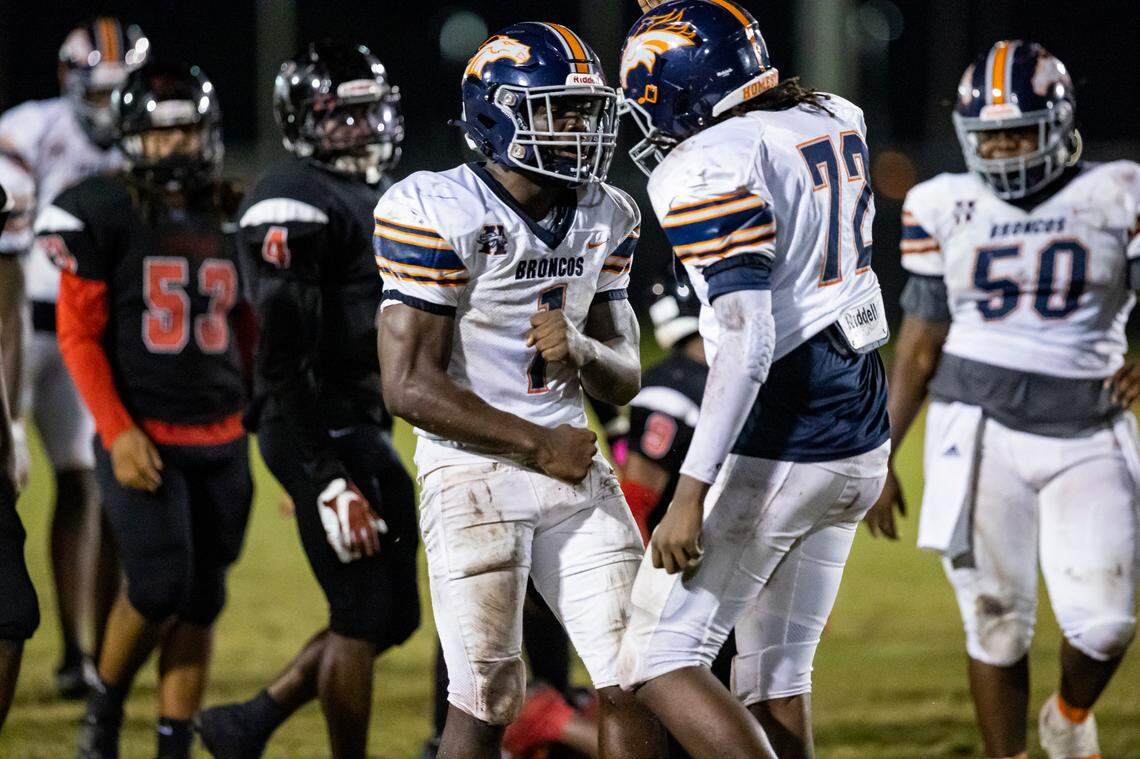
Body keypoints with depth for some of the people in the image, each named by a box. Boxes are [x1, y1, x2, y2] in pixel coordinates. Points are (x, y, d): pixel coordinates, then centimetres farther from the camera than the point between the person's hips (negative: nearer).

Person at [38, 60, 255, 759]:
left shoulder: (235, 222, 9)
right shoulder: (104, 216, -6)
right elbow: (79, 336, -7)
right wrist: (117, 432, -14)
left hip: (220, 441, 5)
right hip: (142, 437, -5)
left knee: (200, 603, 4)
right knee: (159, 588, -15)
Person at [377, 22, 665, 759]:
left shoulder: (604, 218, 8)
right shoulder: (438, 214, -13)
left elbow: (626, 378, 12)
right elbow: (409, 385, -15)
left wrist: (579, 350, -12)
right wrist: (537, 445, -14)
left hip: (574, 473, 6)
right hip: (474, 472, -6)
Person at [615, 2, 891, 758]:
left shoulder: (713, 168, -17)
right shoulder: (834, 123, 8)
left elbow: (747, 342, -24)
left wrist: (692, 492, -25)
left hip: (778, 447, -8)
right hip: (861, 438, 8)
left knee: (663, 663, -2)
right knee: (775, 672, 15)